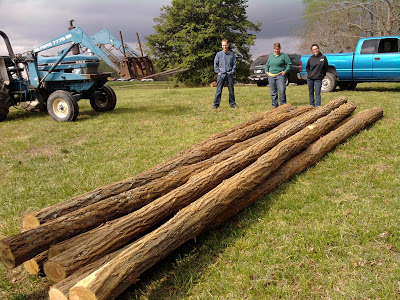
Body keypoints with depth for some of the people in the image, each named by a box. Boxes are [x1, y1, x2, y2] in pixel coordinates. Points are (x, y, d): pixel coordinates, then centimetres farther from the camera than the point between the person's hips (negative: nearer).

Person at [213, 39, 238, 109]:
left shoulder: (232, 54, 9)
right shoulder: (218, 54, 6)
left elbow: (234, 64, 12)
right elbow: (215, 64, 7)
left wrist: (233, 71, 0)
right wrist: (218, 72, -2)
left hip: (230, 74, 2)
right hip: (221, 74, -1)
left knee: (231, 90, 7)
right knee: (218, 90, -4)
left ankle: (232, 103, 16)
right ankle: (216, 104, -2)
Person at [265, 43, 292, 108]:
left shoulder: (284, 55, 5)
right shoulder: (271, 56, 18)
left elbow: (289, 64, 2)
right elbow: (267, 65, 27)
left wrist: (285, 71, -9)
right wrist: (266, 71, 11)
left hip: (280, 75, -4)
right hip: (271, 76, 4)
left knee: (282, 90, -14)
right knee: (273, 92, 5)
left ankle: (283, 104, -5)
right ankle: (274, 105, 13)